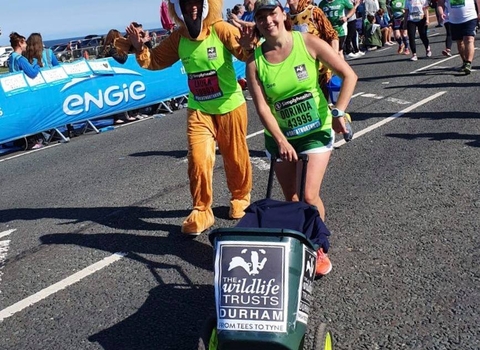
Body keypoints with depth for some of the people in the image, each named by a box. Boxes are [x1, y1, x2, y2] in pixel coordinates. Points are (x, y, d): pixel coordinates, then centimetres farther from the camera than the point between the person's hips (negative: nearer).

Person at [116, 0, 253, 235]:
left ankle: (241, 197, 38)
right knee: (198, 160, -5)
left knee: (235, 157, 12)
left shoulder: (220, 29, -14)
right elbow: (156, 60, 9)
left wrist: (248, 44, -46)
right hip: (198, 110, 3)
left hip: (230, 107, -2)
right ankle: (202, 211, 11)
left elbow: (245, 53, -24)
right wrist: (139, 49, -9)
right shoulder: (178, 38, -2)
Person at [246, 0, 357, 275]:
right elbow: (262, 107, -11)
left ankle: (319, 249, 13)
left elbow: (349, 75, -9)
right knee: (291, 199, 7)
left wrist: (338, 112, -18)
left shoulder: (308, 43, -12)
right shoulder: (255, 61, -9)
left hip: (316, 132, -2)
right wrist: (281, 141, -19)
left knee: (309, 196, -11)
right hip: (280, 137, 2)